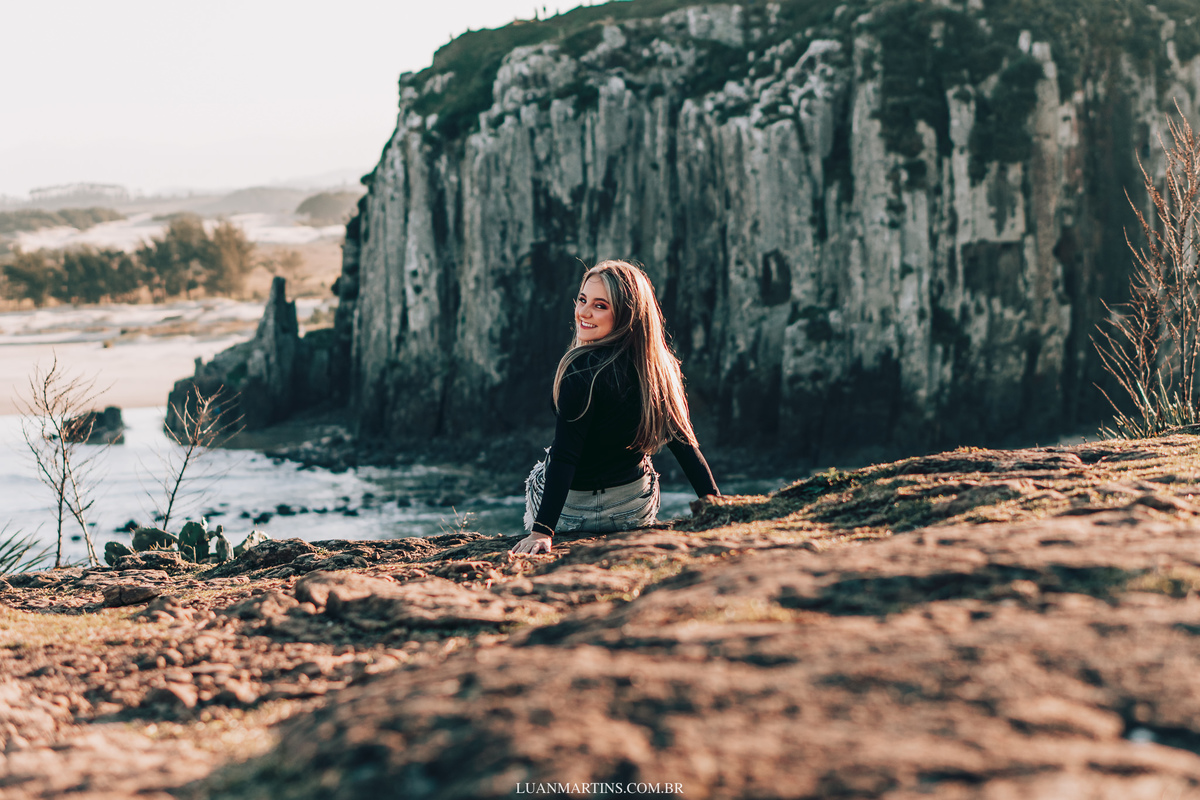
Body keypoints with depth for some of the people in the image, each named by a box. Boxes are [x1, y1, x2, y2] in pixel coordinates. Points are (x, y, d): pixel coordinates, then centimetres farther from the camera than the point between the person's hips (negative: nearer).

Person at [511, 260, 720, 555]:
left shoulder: (582, 370, -28)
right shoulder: (659, 365, -11)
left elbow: (564, 456, -31)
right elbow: (684, 442, -7)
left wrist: (541, 532, -33)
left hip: (571, 513, -4)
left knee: (538, 474, 32)